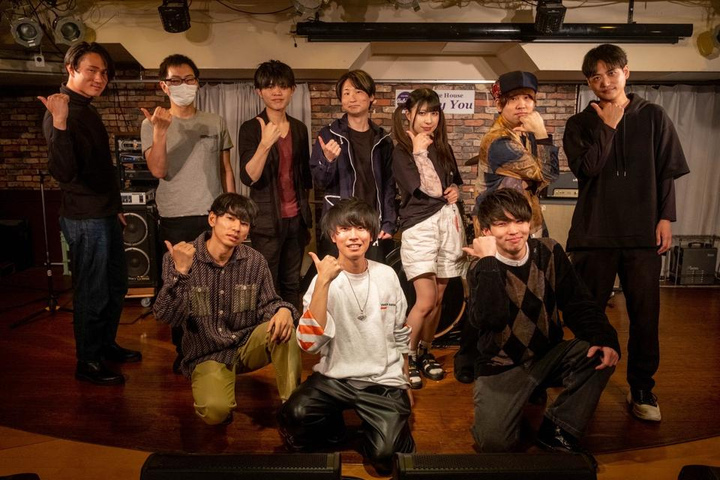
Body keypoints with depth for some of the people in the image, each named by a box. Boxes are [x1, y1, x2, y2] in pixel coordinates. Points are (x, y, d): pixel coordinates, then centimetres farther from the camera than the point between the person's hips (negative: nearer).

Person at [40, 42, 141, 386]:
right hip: (85, 219, -10)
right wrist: (59, 123, -41)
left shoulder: (88, 111, 13)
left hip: (105, 215, 10)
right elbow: (63, 172, -31)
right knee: (92, 293, 2)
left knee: (116, 286, 19)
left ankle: (106, 345, 36)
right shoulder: (61, 114, -17)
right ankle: (88, 363, 18)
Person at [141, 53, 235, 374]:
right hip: (176, 219, -1)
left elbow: (227, 170, 11)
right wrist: (160, 132, -22)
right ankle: (183, 350, 23)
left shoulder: (215, 123, 8)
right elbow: (158, 171, -10)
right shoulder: (153, 125, 2)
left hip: (214, 215, 1)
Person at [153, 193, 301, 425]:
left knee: (283, 327, -27)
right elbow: (167, 317, -18)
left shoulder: (255, 262, -6)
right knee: (215, 412, -27)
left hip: (248, 345, 2)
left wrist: (283, 310, -25)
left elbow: (267, 304, 0)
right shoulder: (177, 259, -12)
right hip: (207, 355, -2)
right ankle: (213, 388, 11)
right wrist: (180, 273, -34)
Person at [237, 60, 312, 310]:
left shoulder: (299, 128, 8)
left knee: (292, 284, 12)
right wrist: (265, 144, -31)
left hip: (296, 218, 5)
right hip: (267, 221, -4)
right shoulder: (251, 128, -7)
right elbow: (248, 177, -17)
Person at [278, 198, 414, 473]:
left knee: (385, 455, -20)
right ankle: (331, 428, 6)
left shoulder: (387, 275, 0)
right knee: (293, 416, -28)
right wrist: (323, 282, -28)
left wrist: (405, 383, 19)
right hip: (335, 377, -1)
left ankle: (391, 428, 16)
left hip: (384, 381, 1)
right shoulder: (323, 280, -8)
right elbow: (309, 343, -23)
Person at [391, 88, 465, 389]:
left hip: (449, 223, 6)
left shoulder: (443, 147, 14)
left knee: (438, 299, 8)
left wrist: (456, 190, 5)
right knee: (426, 300, -12)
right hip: (420, 226, -5)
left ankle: (424, 352, 26)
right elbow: (427, 188, -15)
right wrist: (419, 152, -11)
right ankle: (407, 359, 7)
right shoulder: (401, 151, -3)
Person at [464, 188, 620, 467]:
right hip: (501, 367, -4)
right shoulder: (483, 270, -15)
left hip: (548, 355, 4)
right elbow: (491, 319, -34)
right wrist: (488, 261, -32)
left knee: (601, 354, -23)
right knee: (494, 441, -22)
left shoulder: (549, 253, -4)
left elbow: (578, 304, -5)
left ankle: (558, 432, -8)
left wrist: (605, 338, -23)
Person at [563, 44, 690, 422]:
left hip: (643, 232, 0)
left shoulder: (653, 117, 8)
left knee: (645, 316, 4)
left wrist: (665, 217, 0)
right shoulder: (580, 124, 7)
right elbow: (586, 169, -9)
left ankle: (642, 389, 18)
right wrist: (607, 125, -8)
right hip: (594, 232, 0)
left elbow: (667, 172, 7)